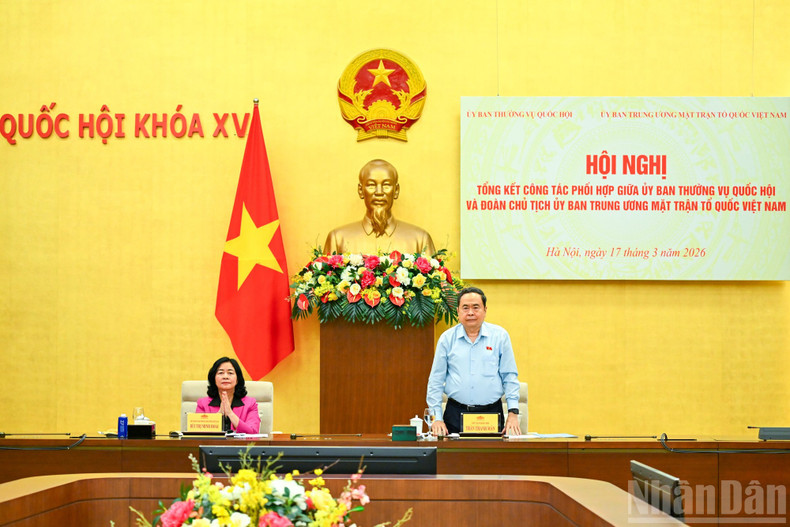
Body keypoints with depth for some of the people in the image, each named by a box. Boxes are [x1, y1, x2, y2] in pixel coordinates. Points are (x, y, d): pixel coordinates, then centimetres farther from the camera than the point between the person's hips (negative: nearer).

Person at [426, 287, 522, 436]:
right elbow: (436, 381, 7)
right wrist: (437, 418, 0)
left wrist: (513, 413, -2)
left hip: (492, 413, 0)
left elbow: (510, 377, 7)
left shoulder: (500, 336, 5)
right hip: (455, 412, 0)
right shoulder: (447, 338, 5)